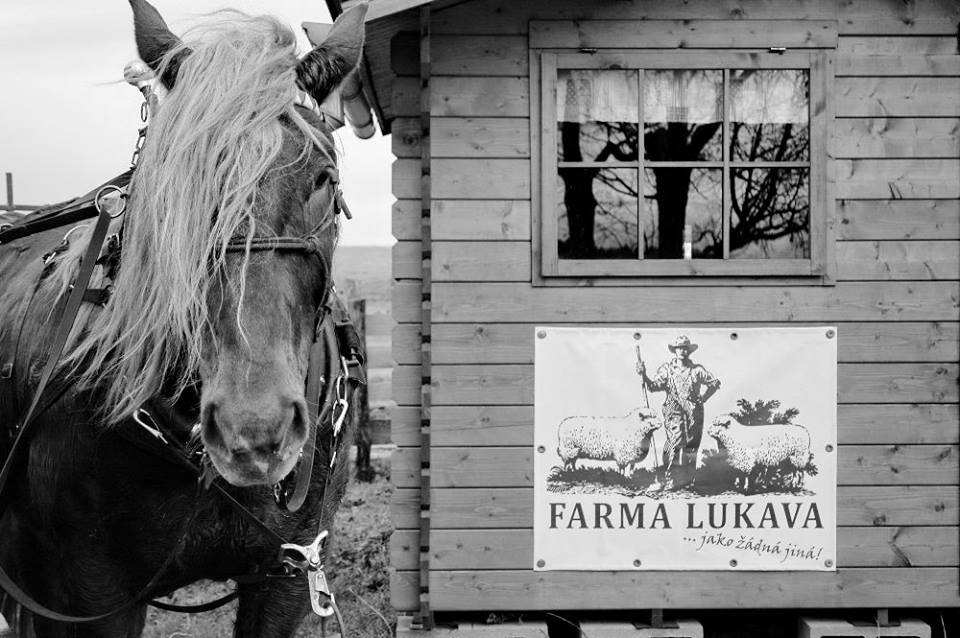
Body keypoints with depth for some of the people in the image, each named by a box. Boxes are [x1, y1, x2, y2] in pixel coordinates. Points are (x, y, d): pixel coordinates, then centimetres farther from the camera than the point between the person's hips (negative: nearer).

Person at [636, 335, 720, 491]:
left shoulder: (697, 370, 5)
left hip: (694, 412, 2)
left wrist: (702, 398, 6)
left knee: (690, 447, 6)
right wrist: (644, 376, -25)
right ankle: (665, 480, -19)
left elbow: (715, 382, 14)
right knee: (675, 444, -17)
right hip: (674, 412, -2)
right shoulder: (667, 369, 3)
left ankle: (686, 479, 18)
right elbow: (654, 386, -8)